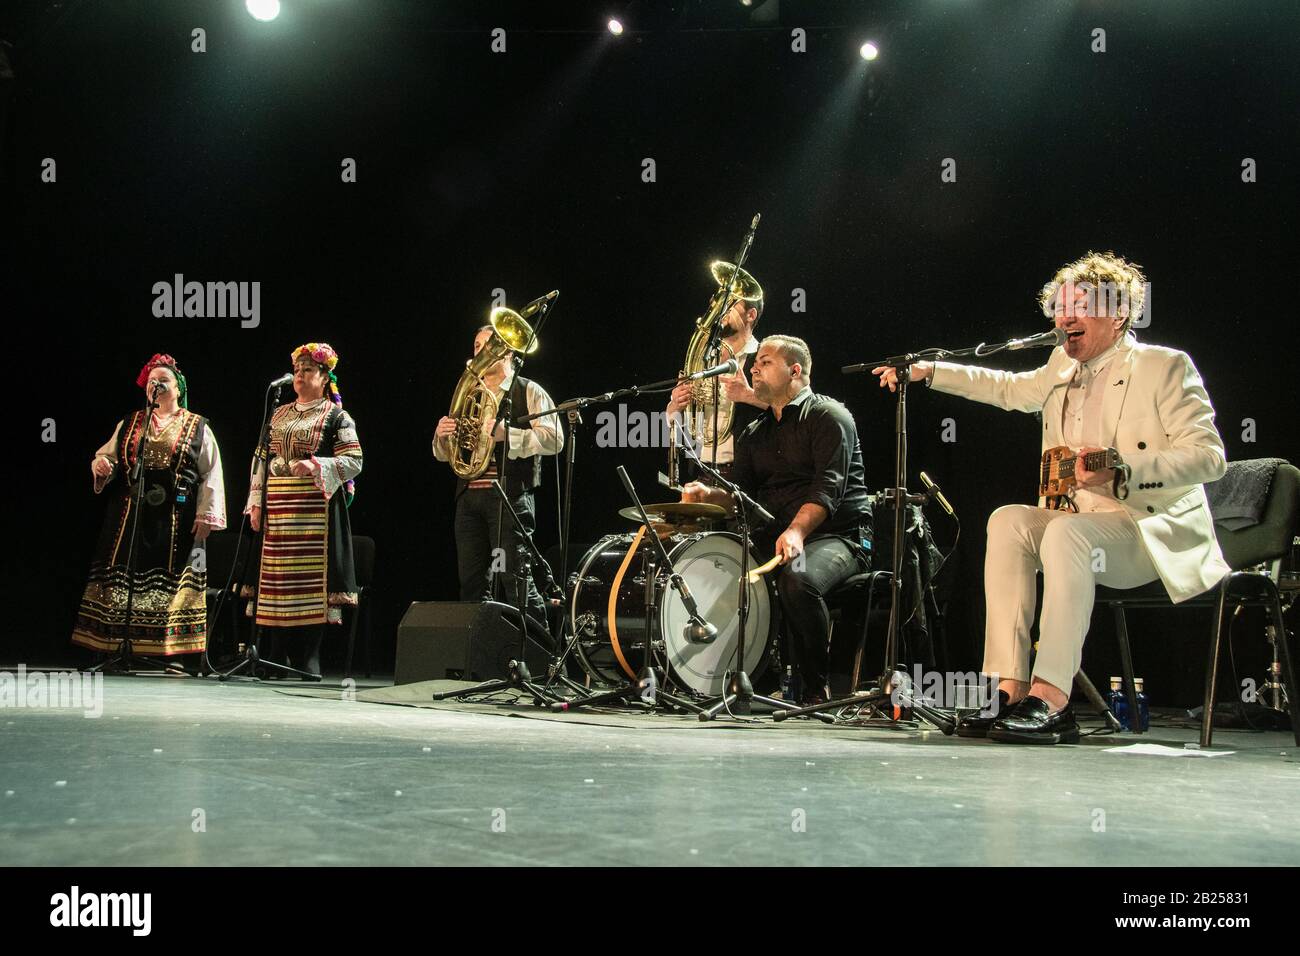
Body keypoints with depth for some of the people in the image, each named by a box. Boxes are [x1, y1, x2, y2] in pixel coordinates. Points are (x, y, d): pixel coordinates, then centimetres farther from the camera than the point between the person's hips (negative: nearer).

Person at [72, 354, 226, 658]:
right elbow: (106, 456, 18)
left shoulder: (197, 428, 6)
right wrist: (101, 465, -6)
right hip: (130, 517, 3)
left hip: (177, 522, -3)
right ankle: (118, 649, 3)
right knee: (125, 575, 0)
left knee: (171, 582, -4)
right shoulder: (129, 424, 16)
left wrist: (206, 515, -8)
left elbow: (211, 475, 1)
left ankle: (172, 652, -2)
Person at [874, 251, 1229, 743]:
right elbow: (1009, 388, 33)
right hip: (1083, 519, 7)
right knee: (1008, 520, -17)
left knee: (1067, 533, -33)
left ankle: (1051, 702, -36)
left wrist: (1122, 472, -28)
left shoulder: (1166, 367, -7)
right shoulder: (1063, 369, 15)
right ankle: (1010, 688, -23)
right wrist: (927, 371, 25)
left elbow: (1208, 456, -15)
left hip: (1160, 533, -7)